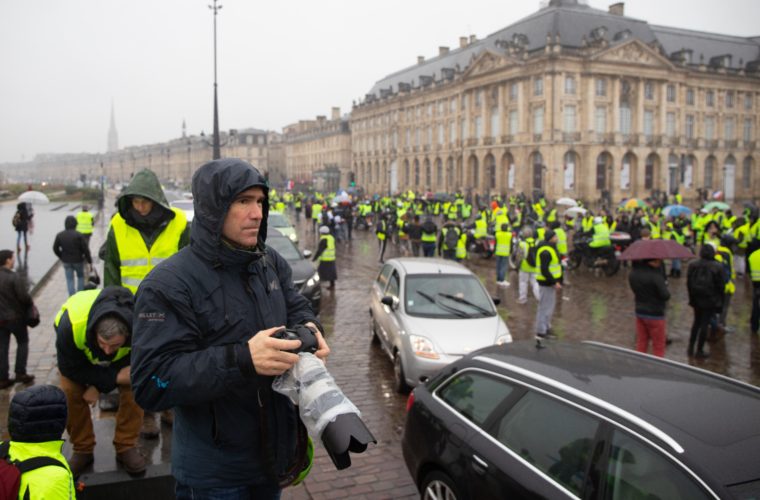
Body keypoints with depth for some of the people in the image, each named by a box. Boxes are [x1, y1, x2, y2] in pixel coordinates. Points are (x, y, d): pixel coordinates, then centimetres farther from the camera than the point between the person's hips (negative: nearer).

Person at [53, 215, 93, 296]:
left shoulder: (59, 235, -2)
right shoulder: (79, 235, -14)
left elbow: (55, 249, 4)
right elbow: (85, 249, -13)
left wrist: (62, 257, 17)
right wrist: (89, 260, -4)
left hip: (66, 262, 2)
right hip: (78, 260, -2)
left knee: (69, 279, 8)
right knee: (80, 277, 18)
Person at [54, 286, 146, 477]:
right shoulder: (71, 325, -45)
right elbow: (70, 368, -27)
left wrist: (99, 385, -25)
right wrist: (113, 378, -32)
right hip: (79, 355, 0)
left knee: (134, 387, -19)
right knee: (70, 392, -17)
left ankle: (126, 447, -1)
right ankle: (82, 450, 5)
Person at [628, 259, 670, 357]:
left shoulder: (633, 273, -1)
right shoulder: (655, 275, -24)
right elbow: (666, 296, -20)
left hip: (640, 313, 7)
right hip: (655, 315, -6)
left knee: (641, 344, 16)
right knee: (658, 347, 7)